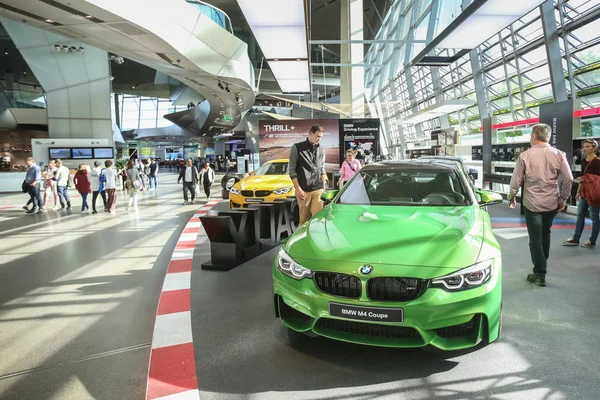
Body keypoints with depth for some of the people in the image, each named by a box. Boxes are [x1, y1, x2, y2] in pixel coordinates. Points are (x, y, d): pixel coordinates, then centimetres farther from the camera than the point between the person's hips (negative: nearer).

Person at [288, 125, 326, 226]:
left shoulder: (321, 149, 11)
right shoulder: (297, 148, -3)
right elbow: (292, 170, -4)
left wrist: (324, 187, 13)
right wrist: (298, 189, -9)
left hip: (318, 190, 3)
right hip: (304, 190, -3)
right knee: (304, 218, 3)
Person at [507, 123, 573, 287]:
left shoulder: (525, 155, -9)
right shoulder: (558, 154, -2)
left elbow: (516, 180, -6)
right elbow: (568, 178, -4)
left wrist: (512, 197, 8)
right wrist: (563, 199, 8)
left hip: (532, 203, -4)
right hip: (552, 203, 4)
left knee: (535, 238, 2)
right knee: (545, 234, 22)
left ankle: (540, 274, 3)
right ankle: (542, 265, 36)